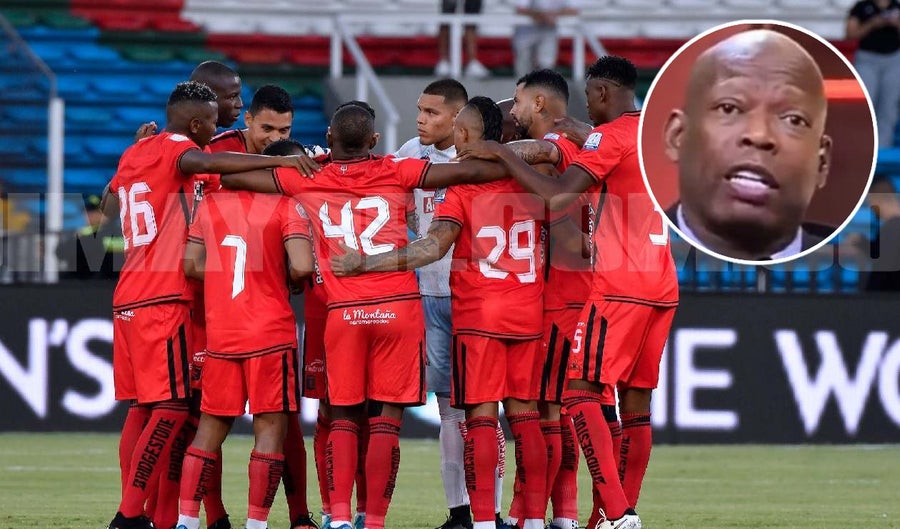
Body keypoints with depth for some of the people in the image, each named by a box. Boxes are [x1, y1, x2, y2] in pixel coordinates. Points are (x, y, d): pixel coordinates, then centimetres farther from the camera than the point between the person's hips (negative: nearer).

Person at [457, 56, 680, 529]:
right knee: (635, 401, 10)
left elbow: (557, 196, -19)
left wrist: (501, 154, -11)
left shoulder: (610, 137, -10)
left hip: (619, 288, -8)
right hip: (663, 289, 8)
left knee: (581, 393, -7)